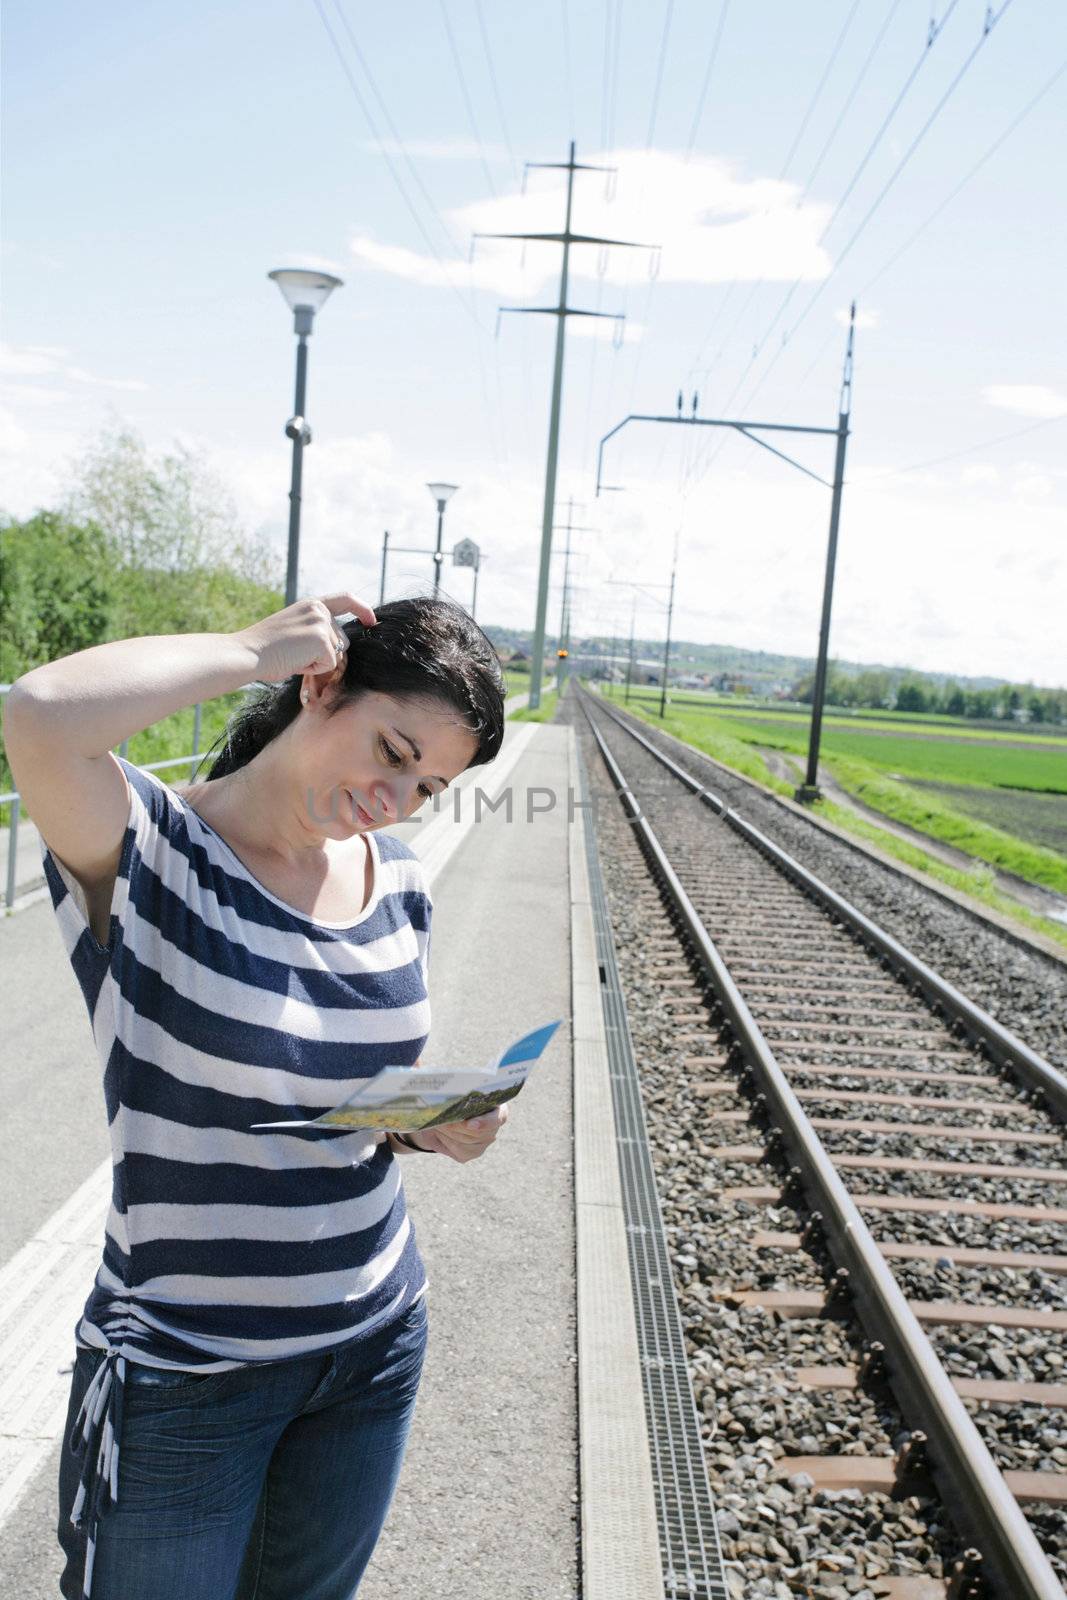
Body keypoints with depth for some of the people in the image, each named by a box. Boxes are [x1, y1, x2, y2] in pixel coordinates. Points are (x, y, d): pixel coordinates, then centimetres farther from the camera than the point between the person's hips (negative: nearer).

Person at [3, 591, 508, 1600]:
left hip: (376, 1341, 6)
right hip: (186, 1369, -5)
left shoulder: (395, 877, -1)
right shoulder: (149, 850, -19)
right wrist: (253, 651, -27)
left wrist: (431, 1125, -10)